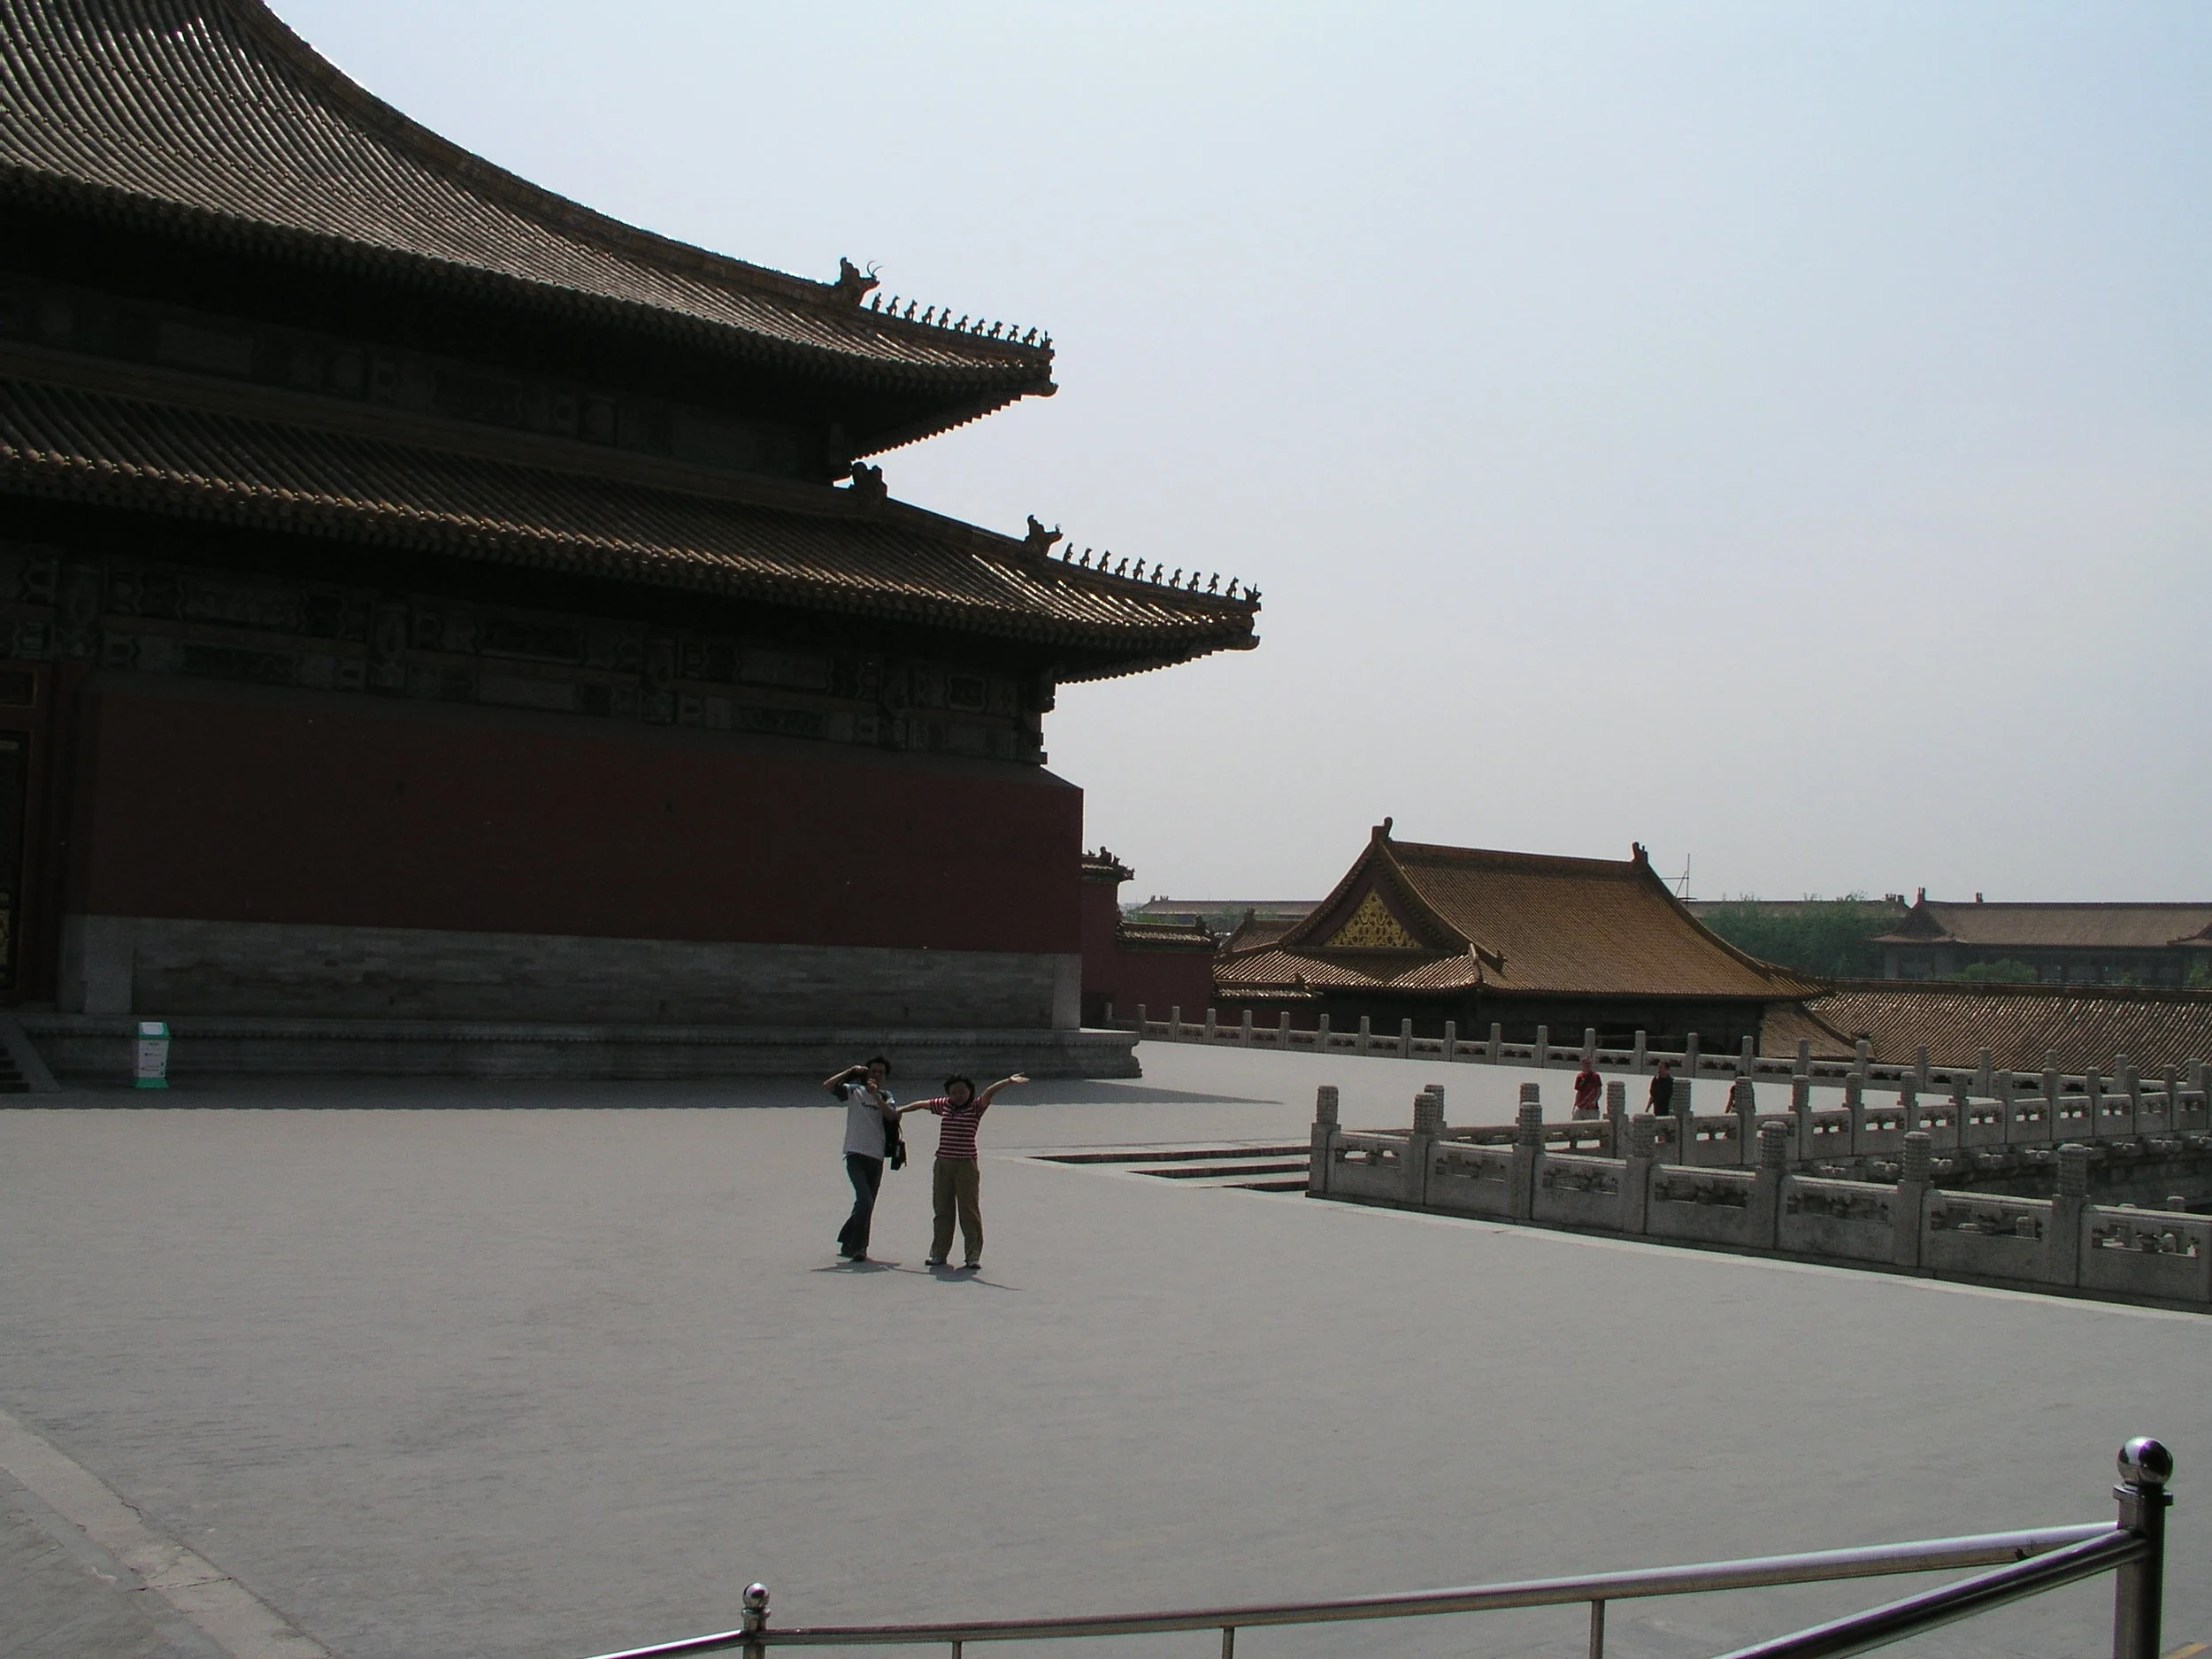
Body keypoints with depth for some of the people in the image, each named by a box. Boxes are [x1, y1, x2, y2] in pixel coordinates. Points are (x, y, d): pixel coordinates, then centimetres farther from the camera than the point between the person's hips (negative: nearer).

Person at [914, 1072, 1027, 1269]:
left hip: (966, 1165, -4)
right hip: (943, 1164, 4)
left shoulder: (976, 1107, -1)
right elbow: (923, 1104, 28)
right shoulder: (944, 1105, 11)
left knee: (969, 1211, -4)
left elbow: (989, 1093, -19)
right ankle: (939, 1253, 20)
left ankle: (974, 1255, 0)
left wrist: (1008, 1082, -35)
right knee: (942, 1210, 11)